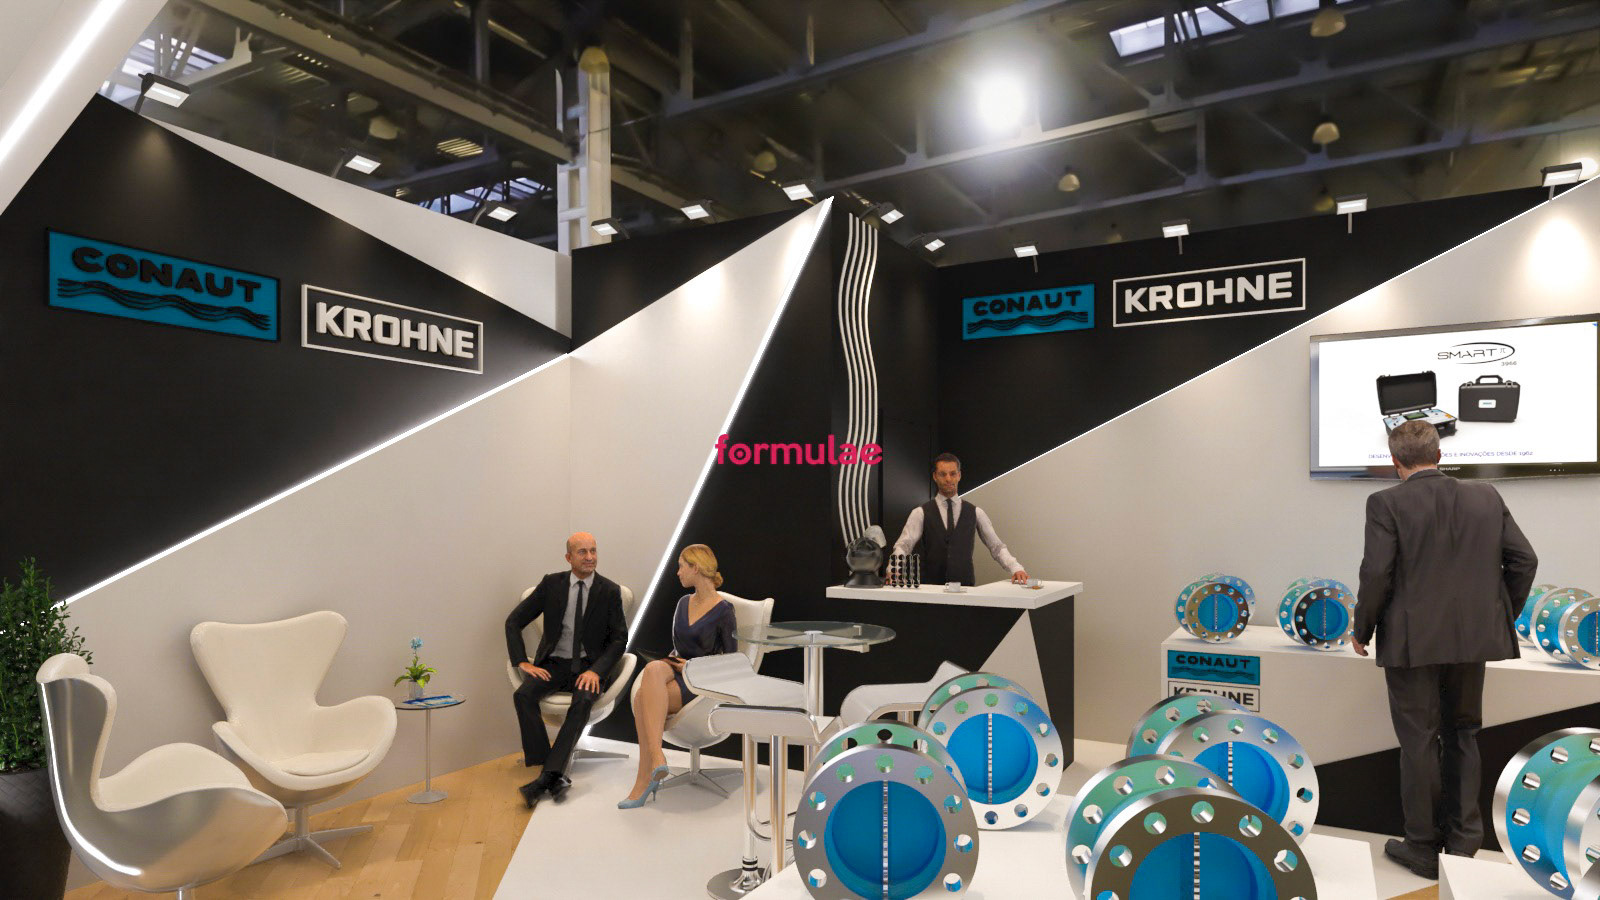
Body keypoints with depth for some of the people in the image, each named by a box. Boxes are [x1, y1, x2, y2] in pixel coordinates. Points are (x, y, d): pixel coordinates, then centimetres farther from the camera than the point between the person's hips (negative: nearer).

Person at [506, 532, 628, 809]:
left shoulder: (609, 591, -1)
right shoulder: (552, 584, 2)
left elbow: (619, 638, -2)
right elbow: (514, 621, 5)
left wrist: (596, 671, -18)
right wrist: (523, 662, -7)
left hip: (589, 666, -2)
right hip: (554, 663, 2)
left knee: (584, 700, -34)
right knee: (523, 695, -27)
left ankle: (547, 776, -33)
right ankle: (554, 776, -27)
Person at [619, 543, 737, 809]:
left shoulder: (723, 610, -5)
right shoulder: (684, 603, 16)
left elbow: (731, 659, -4)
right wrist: (674, 660, 0)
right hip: (675, 668, 5)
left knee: (643, 699, -32)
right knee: (653, 669, -34)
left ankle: (644, 780, -26)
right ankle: (656, 758, -41)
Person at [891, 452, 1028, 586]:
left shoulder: (975, 513, 10)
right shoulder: (921, 513, 5)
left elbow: (997, 547, 10)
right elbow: (903, 545, -3)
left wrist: (1016, 568, -7)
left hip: (965, 587, 2)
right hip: (930, 589, -1)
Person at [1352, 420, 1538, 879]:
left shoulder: (1387, 503, -12)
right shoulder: (1487, 498, 3)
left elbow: (1377, 573, -17)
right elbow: (1524, 560, 4)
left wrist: (1361, 631, -4)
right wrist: (1501, 617, 17)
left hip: (1412, 640, -4)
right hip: (1472, 638, 5)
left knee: (1419, 742, 7)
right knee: (1463, 735, 19)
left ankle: (1423, 849, 18)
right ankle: (1463, 838, 28)